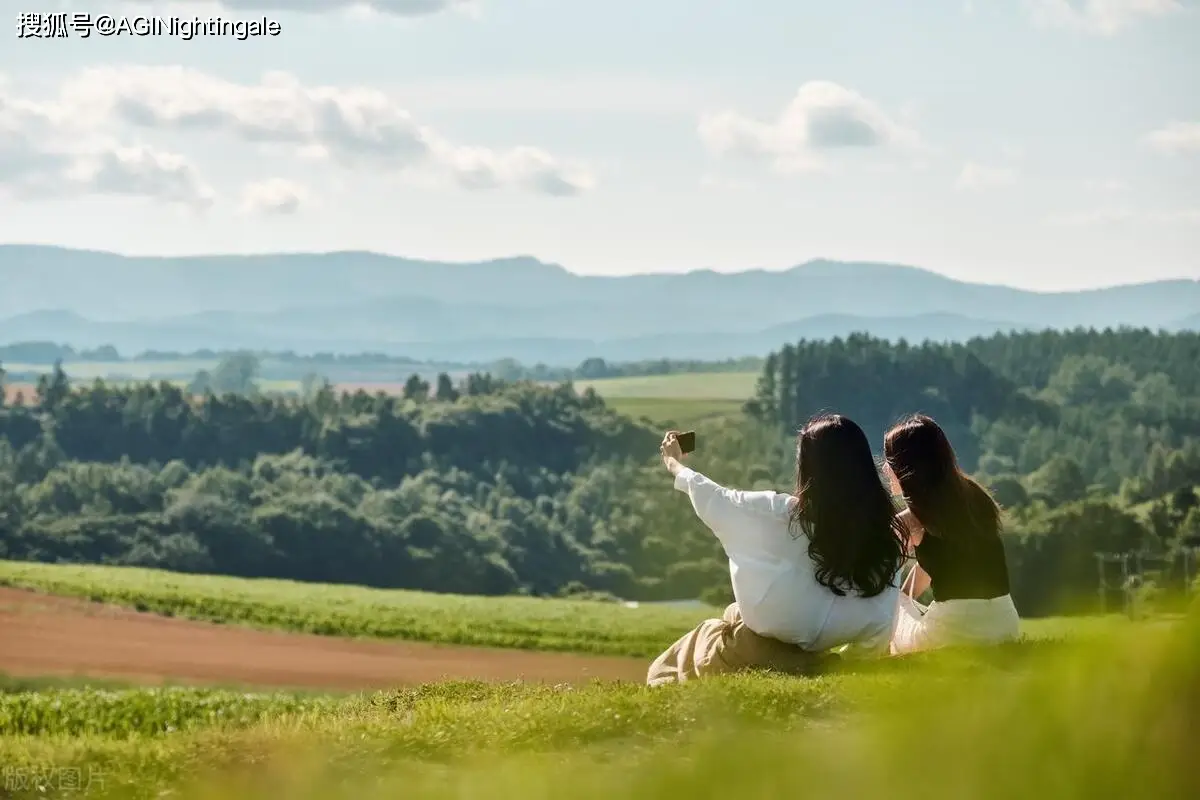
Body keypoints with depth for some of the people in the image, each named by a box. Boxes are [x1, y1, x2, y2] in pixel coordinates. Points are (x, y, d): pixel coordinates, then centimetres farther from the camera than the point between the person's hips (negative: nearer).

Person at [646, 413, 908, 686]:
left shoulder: (784, 515, -17)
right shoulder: (886, 538, -11)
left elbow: (714, 501, 2)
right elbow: (881, 627, -5)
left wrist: (675, 465, 21)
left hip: (752, 660, -3)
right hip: (810, 664, 4)